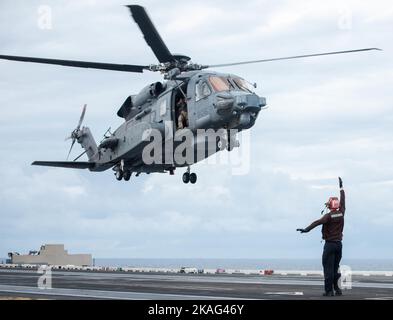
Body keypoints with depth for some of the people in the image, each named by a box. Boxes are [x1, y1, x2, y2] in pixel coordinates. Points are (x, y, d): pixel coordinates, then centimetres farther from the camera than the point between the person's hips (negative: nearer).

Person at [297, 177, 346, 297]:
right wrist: (341, 187, 30)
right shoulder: (341, 213, 4)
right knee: (335, 268, 15)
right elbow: (342, 201, 18)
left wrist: (307, 229, -34)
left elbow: (318, 222, -27)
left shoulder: (329, 216, -12)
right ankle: (337, 288, 11)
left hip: (330, 244, -6)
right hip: (339, 244, 6)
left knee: (328, 268, -3)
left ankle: (329, 290, -6)